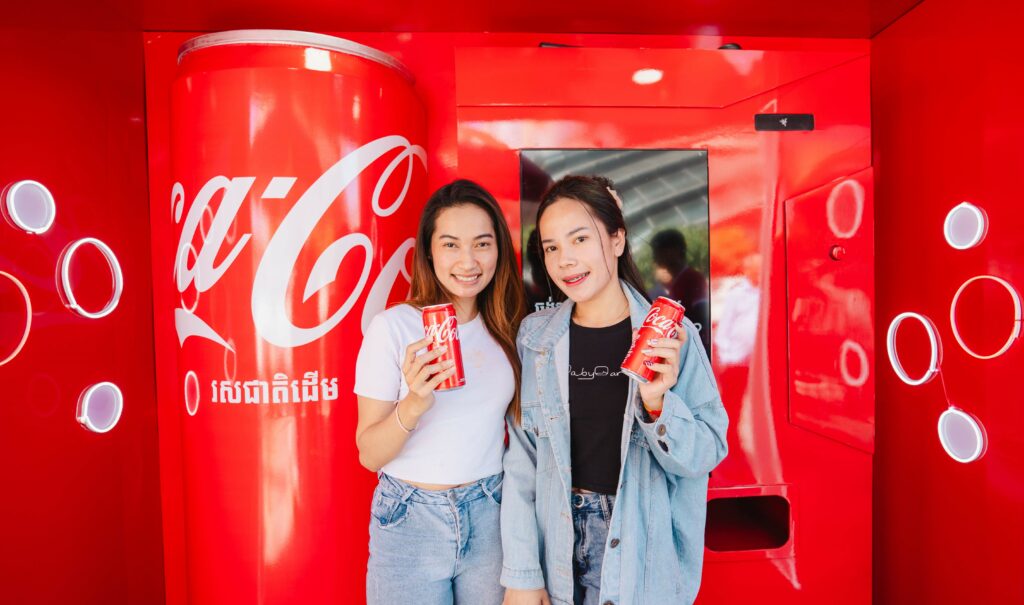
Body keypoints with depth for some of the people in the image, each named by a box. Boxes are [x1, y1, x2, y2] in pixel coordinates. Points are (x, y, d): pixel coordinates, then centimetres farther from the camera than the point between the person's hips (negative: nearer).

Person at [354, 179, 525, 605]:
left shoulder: (508, 328, -1)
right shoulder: (393, 326, -14)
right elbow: (369, 454, -11)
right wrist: (413, 404, -29)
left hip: (490, 516, 3)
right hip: (410, 522, -3)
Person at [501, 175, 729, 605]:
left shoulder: (672, 335, -11)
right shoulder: (535, 337, -8)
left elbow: (706, 455, -8)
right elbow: (521, 461, -6)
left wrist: (657, 403, -26)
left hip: (643, 557, -1)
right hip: (557, 549, 1)